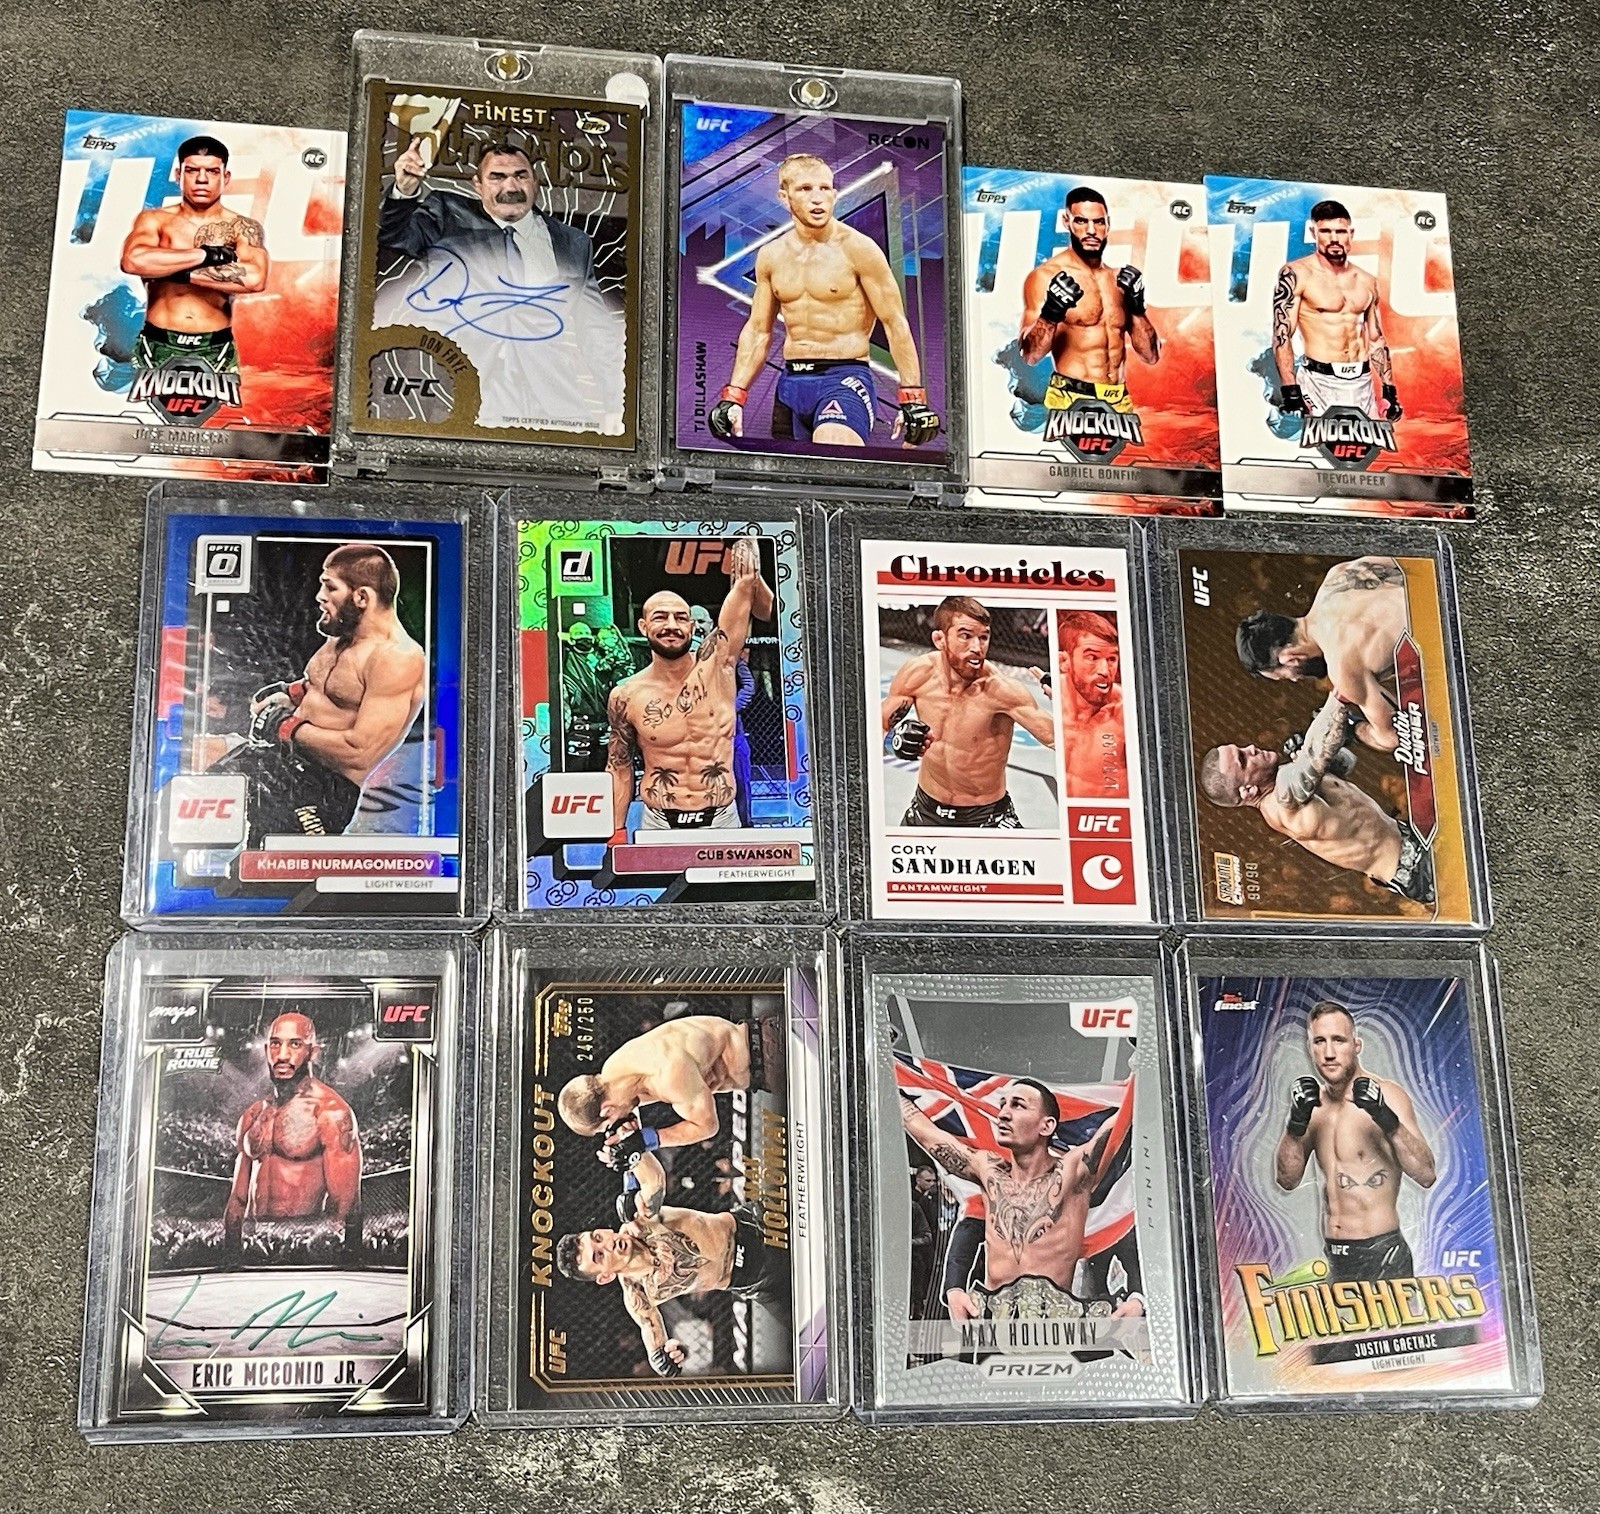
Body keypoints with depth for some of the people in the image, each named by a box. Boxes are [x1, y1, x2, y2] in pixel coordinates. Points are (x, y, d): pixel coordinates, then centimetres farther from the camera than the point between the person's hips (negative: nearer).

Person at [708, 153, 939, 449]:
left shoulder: (858, 249, -6)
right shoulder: (771, 256, 10)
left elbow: (895, 323, -5)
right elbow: (758, 330, 18)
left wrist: (913, 399, -10)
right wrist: (733, 397, 13)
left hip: (845, 379, -6)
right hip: (791, 383, 6)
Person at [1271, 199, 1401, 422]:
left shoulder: (1366, 282, 13)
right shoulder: (1296, 275, -3)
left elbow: (1376, 340, 19)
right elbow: (1282, 335, -10)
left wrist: (1389, 390, 14)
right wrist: (1290, 390, -19)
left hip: (1361, 384, 5)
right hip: (1319, 382, -5)